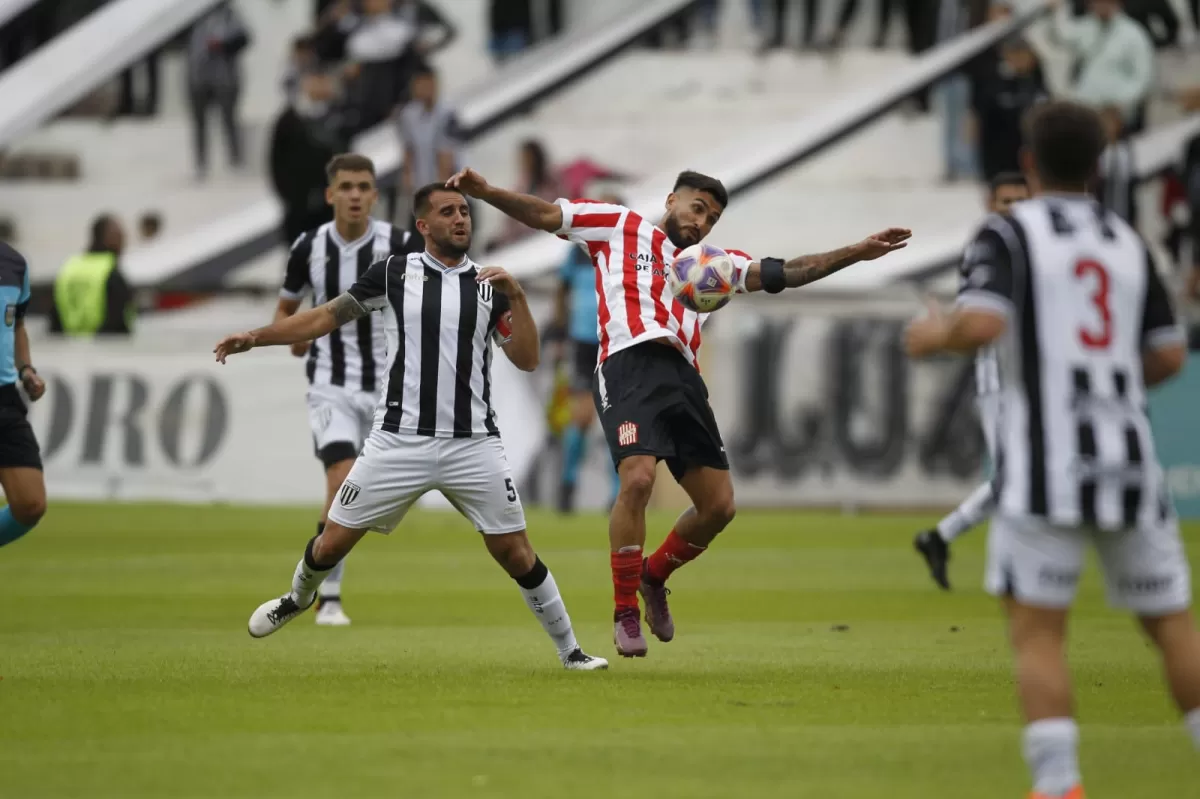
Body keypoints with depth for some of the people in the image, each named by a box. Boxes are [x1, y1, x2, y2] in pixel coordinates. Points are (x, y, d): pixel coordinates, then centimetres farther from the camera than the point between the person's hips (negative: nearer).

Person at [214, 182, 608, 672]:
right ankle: (298, 598, 36)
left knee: (515, 553, -4)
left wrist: (516, 297, -11)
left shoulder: (490, 286, 7)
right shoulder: (394, 273, 4)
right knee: (332, 543, 3)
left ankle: (570, 652, 10)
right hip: (398, 443, 0)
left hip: (473, 446, 0)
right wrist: (256, 337, 3)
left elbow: (527, 360, 2)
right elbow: (327, 317, 9)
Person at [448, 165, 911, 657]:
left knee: (719, 506, 1)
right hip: (630, 365, -6)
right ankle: (625, 613, -11)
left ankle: (654, 576, 29)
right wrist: (485, 192, -3)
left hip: (683, 377, 6)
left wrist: (858, 253, 21)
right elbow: (545, 216, 13)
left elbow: (784, 274, 27)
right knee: (638, 479, -26)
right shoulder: (621, 227, 18)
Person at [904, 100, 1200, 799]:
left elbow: (982, 324, -16)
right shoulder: (1127, 242, 14)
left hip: (1046, 463, -4)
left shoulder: (1009, 234, 0)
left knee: (1037, 631, -4)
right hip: (1129, 460, 4)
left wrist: (936, 335, 5)